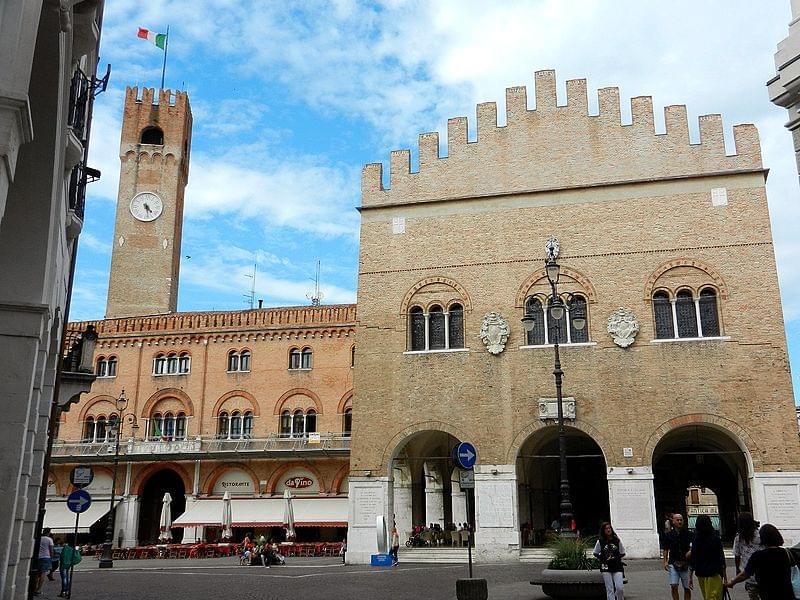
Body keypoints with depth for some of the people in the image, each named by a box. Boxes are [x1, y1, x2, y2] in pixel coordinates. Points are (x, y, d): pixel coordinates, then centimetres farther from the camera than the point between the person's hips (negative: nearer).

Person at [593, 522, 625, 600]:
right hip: (606, 568, 0)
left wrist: (617, 558, -2)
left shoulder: (617, 540, 1)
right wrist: (602, 558, -3)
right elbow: (595, 553, 10)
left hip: (617, 567, 0)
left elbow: (622, 553, 11)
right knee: (609, 589, -1)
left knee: (619, 588, -8)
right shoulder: (600, 542, -1)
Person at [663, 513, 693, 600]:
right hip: (673, 563, 0)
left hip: (685, 563, 0)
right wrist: (665, 562, 1)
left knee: (687, 588, 6)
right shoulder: (669, 535, 4)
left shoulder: (687, 534, 2)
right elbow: (666, 550, 9)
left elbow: (691, 548, 2)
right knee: (674, 586, -10)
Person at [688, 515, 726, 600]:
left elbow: (692, 561, 2)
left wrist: (690, 576, 9)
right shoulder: (715, 539, -9)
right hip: (714, 574, -4)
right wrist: (725, 577, -2)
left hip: (700, 574, 4)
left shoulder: (695, 540, 0)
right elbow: (721, 559, -9)